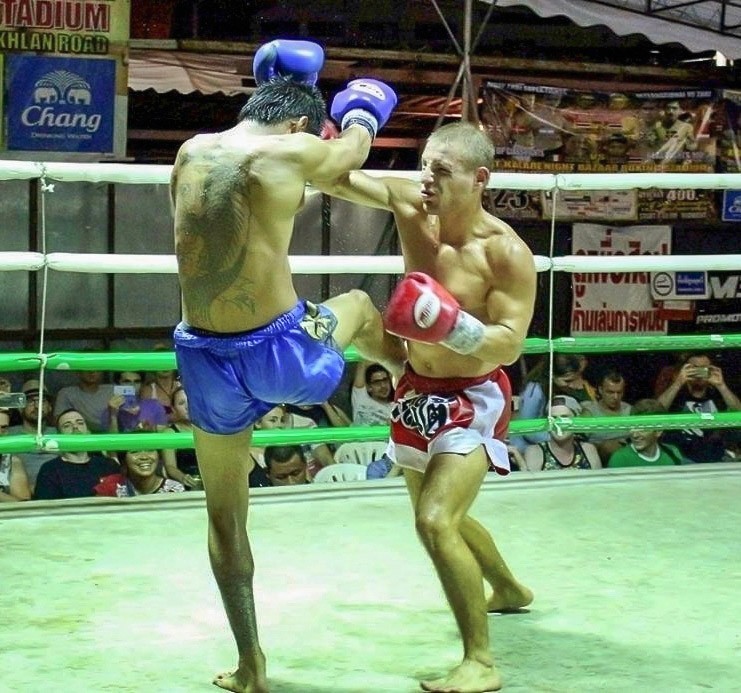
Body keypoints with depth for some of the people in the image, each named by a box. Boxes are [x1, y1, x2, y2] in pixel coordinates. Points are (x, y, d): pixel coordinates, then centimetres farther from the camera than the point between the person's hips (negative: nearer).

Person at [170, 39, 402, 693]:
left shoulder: (191, 151, 5)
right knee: (357, 306, 31)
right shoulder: (291, 151, -9)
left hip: (206, 361, 4)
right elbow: (352, 150, 14)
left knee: (226, 514, 18)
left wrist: (277, 85, 37)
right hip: (282, 352, -4)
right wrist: (363, 109, 36)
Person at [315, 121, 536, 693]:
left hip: (473, 398, -7)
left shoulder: (507, 253, -24)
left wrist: (455, 327, -43)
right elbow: (339, 180, -12)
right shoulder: (412, 207, -10)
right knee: (439, 514, 25)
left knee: (436, 521, -23)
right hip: (418, 390, 7)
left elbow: (510, 345, -25)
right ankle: (509, 589, 53)